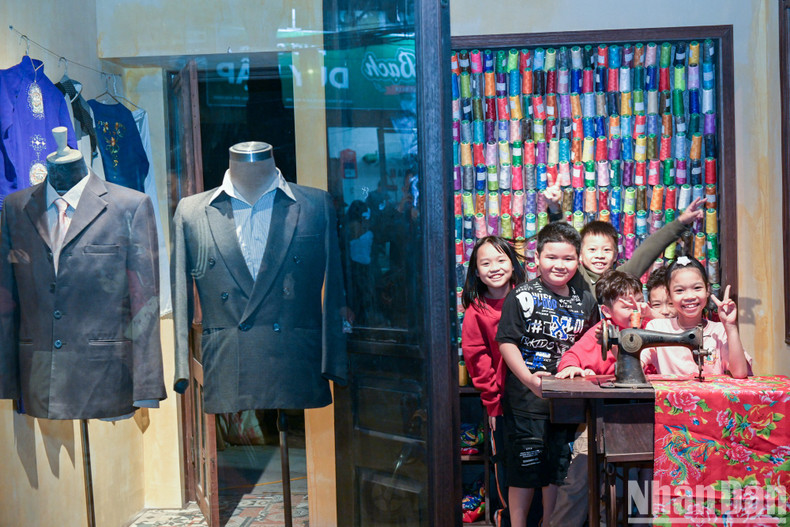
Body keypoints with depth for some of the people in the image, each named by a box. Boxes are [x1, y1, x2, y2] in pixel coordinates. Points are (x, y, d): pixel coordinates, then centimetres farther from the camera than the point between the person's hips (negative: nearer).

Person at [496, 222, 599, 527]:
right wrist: (529, 379, -22)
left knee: (558, 469, 14)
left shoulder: (585, 301, 8)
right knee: (525, 469, 3)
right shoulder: (522, 296, -7)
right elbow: (507, 342, -11)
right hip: (526, 400, -4)